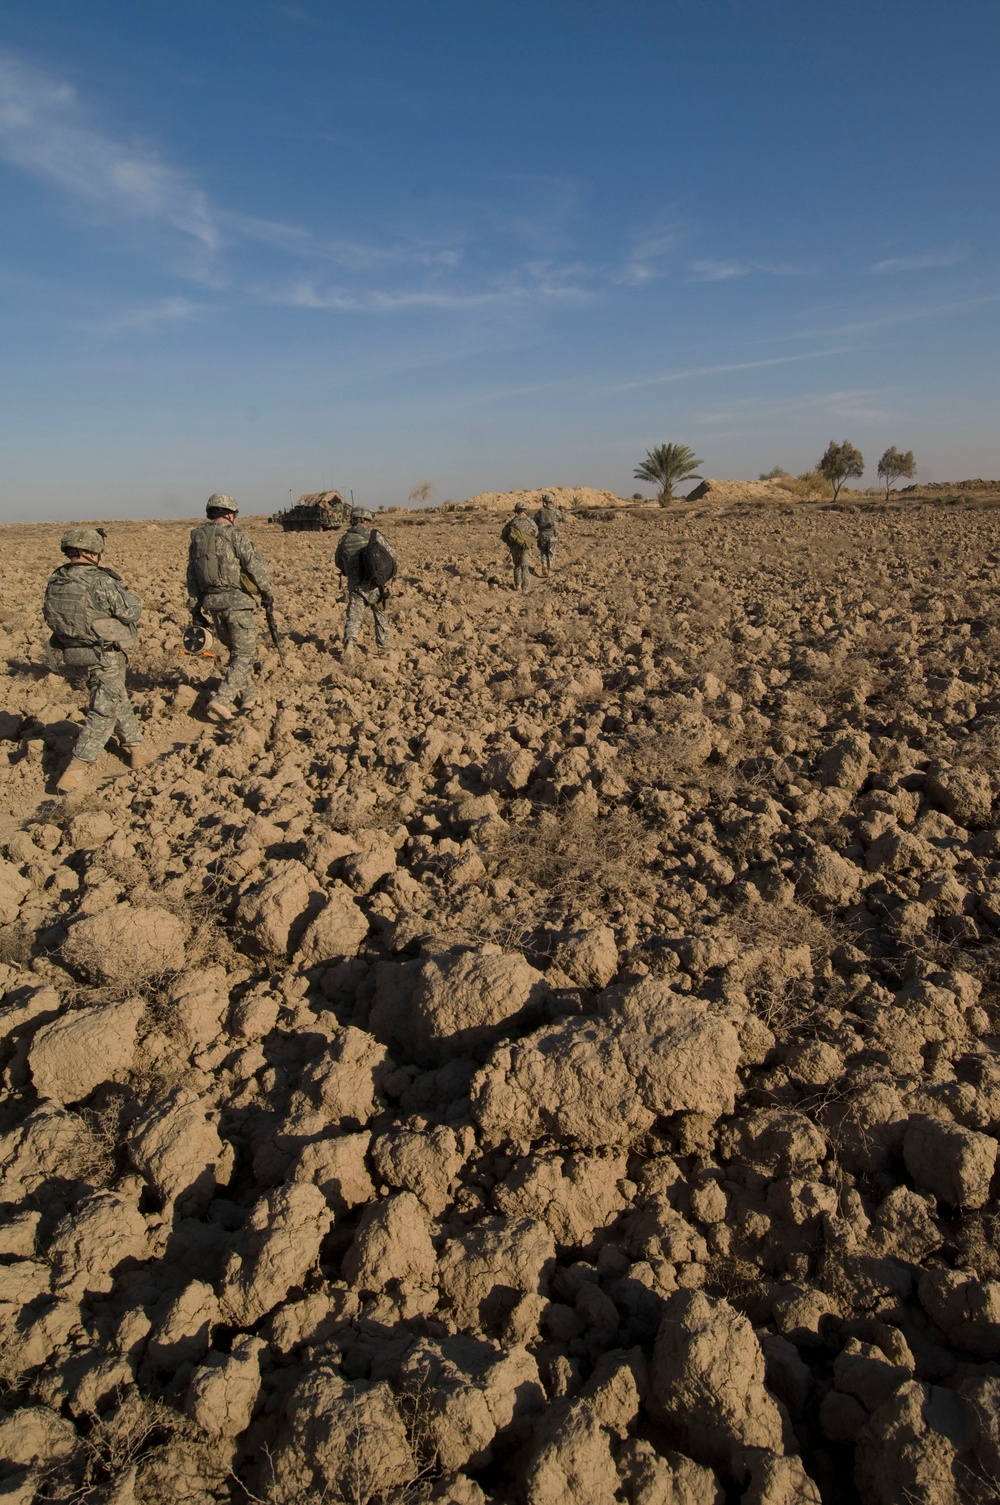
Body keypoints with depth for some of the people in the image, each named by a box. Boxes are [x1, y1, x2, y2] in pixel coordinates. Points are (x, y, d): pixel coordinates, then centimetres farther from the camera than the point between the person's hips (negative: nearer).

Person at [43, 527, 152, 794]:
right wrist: (115, 583, 2)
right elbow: (132, 609, -16)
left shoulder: (55, 582, -1)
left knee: (118, 699, 24)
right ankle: (77, 769, -2)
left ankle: (135, 747, 38)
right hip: (105, 655, -8)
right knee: (103, 712, 1)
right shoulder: (99, 583, -23)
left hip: (74, 653, 8)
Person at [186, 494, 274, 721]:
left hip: (210, 602, 7)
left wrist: (196, 608, 17)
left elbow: (192, 575, 13)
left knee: (235, 649, 21)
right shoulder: (234, 534, -7)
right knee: (244, 653, -2)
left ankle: (249, 696, 28)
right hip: (236, 600, -6)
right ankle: (221, 700, -15)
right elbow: (255, 566, -13)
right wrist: (267, 592, 0)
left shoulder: (197, 538, 12)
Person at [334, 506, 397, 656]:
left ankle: (349, 644, -19)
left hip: (356, 588, 0)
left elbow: (338, 562, 11)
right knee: (381, 617, 19)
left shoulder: (344, 539, -1)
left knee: (353, 619, 4)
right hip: (377, 587, 0)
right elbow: (392, 554, 1)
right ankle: (383, 648, 28)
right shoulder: (375, 535, -7)